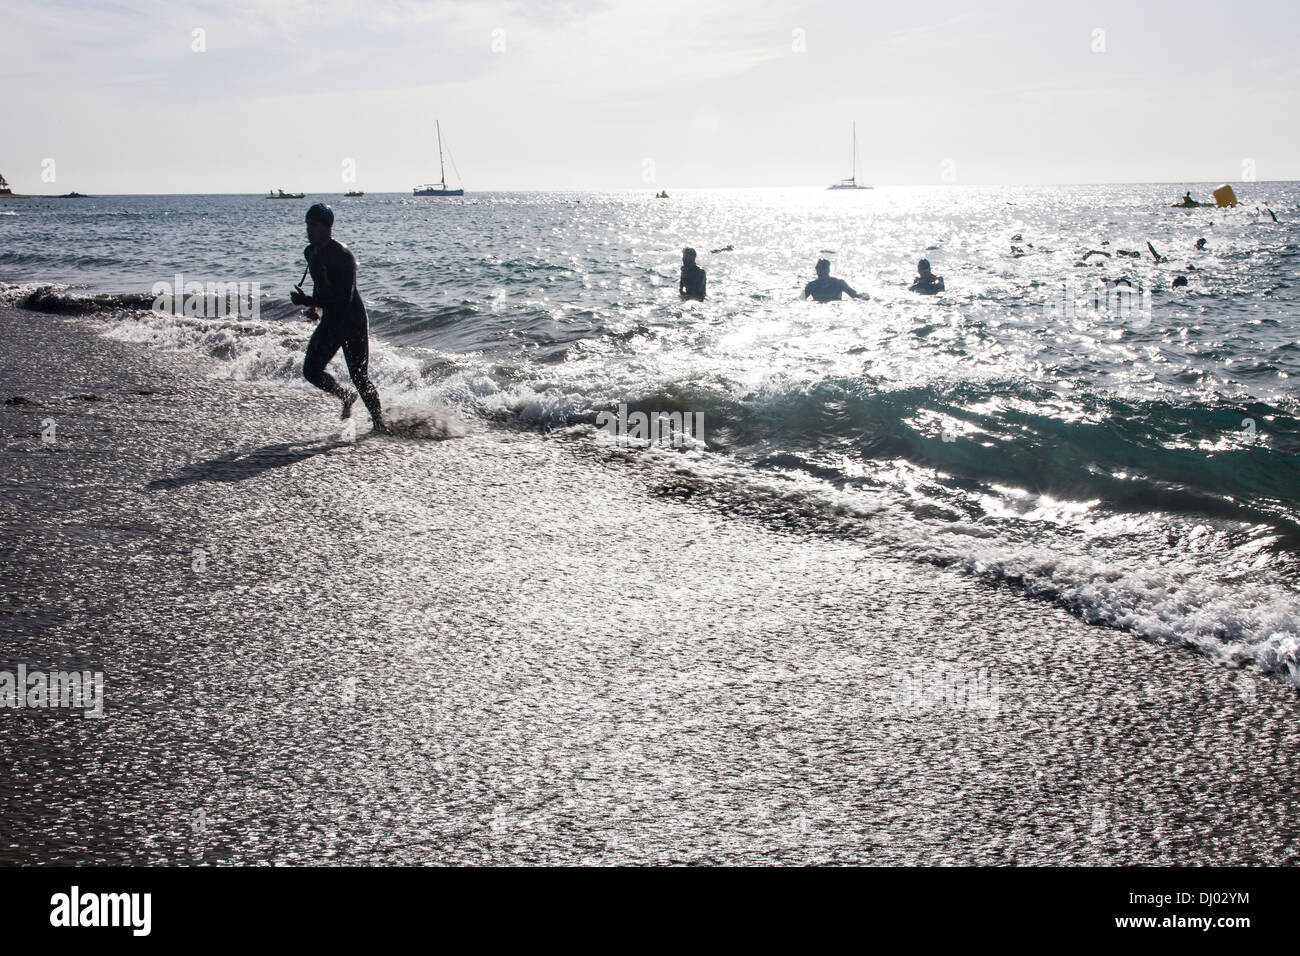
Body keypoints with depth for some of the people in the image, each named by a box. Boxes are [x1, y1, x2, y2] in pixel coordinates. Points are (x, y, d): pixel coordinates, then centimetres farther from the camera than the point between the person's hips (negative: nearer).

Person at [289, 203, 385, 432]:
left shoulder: (342, 256, -21)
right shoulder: (311, 252, 6)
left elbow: (343, 300, -28)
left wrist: (307, 301, -31)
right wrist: (313, 304, 18)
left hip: (353, 321, -7)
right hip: (330, 321, 7)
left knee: (359, 377, -6)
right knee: (311, 370, -3)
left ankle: (379, 423, 9)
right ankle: (346, 396, 22)